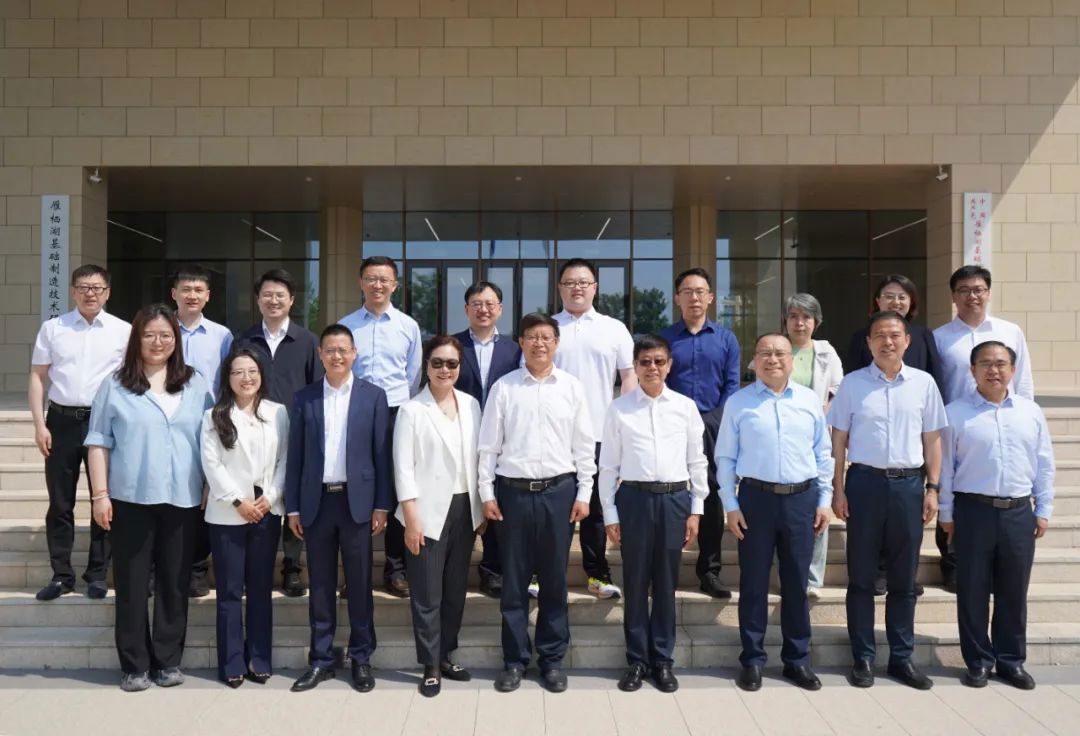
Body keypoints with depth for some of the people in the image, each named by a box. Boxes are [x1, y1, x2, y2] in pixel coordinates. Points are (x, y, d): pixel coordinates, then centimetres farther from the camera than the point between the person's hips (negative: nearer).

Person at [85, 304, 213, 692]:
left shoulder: (196, 385, 9)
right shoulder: (115, 386, 3)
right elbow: (99, 442, 1)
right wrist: (100, 494, -5)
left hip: (183, 499, 2)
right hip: (131, 498, -2)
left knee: (175, 583, 8)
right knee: (132, 583, 4)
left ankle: (168, 661, 19)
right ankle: (134, 664, 14)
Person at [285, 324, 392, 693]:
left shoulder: (373, 396, 1)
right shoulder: (304, 398, 6)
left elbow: (381, 453, 0)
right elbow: (295, 455, 6)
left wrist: (382, 505, -4)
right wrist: (292, 506, 2)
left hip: (357, 500, -1)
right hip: (317, 501, 2)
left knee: (359, 584, 6)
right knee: (320, 585, 9)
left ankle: (361, 658, 18)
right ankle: (321, 660, 19)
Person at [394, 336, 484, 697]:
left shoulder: (471, 405, 6)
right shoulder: (412, 409, -6)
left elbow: (479, 457, 10)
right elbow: (403, 468, -8)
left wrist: (483, 507, 8)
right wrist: (411, 519, -13)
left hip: (464, 508, 5)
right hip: (429, 512, -4)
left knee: (456, 589, 13)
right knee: (427, 594, 2)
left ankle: (446, 656, 27)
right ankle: (430, 666, 14)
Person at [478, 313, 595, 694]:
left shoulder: (572, 387, 4)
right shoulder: (503, 387, 2)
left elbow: (584, 446, 5)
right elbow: (488, 446, 3)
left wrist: (583, 494, 1)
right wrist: (487, 493, -1)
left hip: (559, 491, 1)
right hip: (513, 491, 0)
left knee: (554, 580, 9)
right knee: (514, 581, 7)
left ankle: (552, 658, 23)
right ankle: (515, 659, 21)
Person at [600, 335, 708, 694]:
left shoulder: (686, 406, 5)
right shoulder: (619, 409, 1)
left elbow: (697, 461, 8)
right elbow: (608, 464, 3)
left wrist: (696, 509, 5)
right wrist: (610, 513, 0)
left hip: (675, 498, 1)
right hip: (634, 498, -1)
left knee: (666, 583, 9)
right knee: (635, 582, 7)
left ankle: (663, 660, 22)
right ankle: (636, 660, 21)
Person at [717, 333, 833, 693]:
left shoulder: (810, 401, 6)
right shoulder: (739, 402, 0)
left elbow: (823, 455, 10)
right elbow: (725, 458, 1)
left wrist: (824, 500, 6)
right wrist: (730, 505, -3)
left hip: (802, 499, 2)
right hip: (756, 498, -2)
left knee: (796, 583, 10)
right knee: (754, 583, 6)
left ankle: (797, 660, 23)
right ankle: (752, 660, 18)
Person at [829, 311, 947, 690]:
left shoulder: (924, 383, 5)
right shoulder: (852, 383, 1)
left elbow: (932, 439, 8)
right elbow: (839, 439, 2)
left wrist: (932, 488, 3)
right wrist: (837, 489, -3)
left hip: (909, 484, 2)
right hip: (866, 481, -1)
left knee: (904, 578, 10)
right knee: (861, 576, 6)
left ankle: (902, 657, 21)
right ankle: (863, 657, 16)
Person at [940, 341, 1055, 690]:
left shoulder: (1031, 412, 6)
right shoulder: (955, 413, -3)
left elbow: (1044, 464, 11)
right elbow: (945, 467, -1)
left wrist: (1043, 510, 8)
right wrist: (947, 514, 0)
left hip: (1019, 512, 3)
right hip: (974, 511, -2)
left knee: (1014, 591, 11)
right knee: (973, 591, 5)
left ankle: (1011, 660, 24)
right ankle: (979, 661, 18)